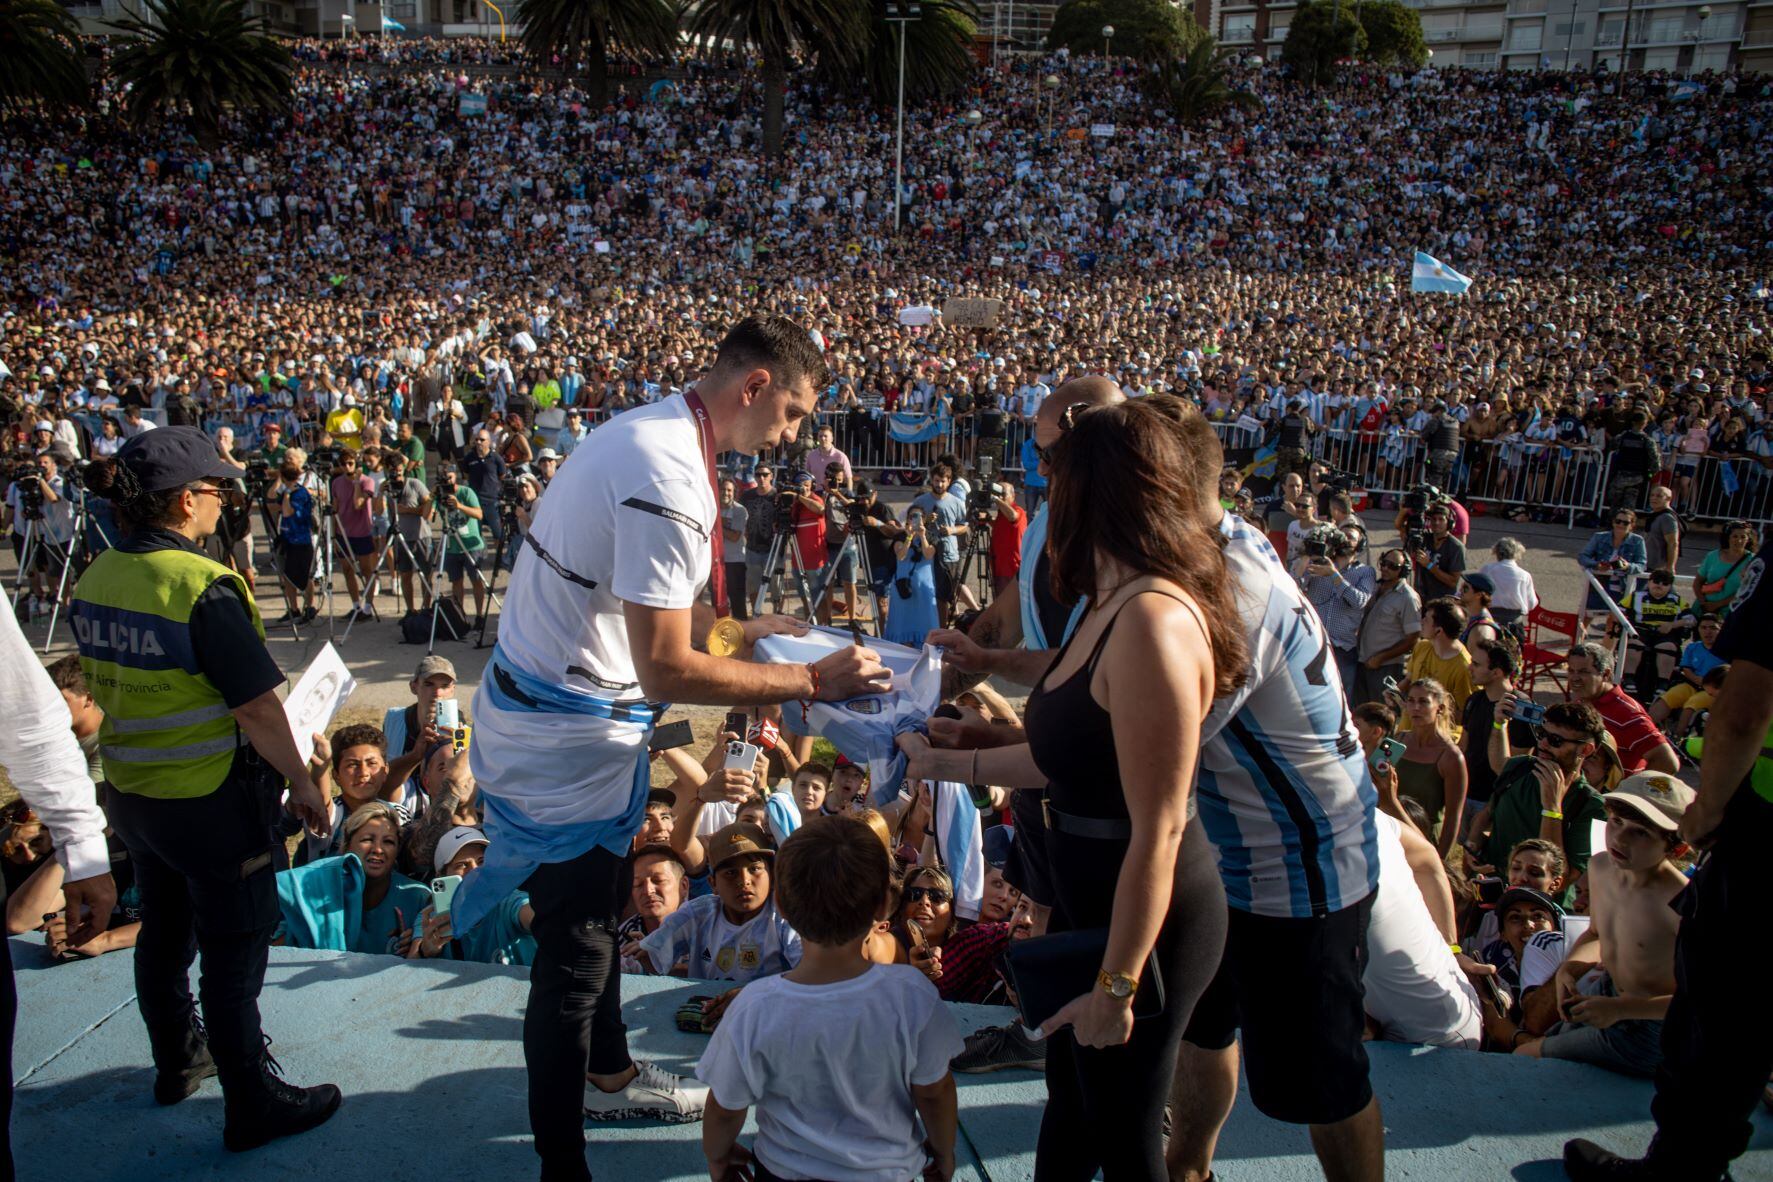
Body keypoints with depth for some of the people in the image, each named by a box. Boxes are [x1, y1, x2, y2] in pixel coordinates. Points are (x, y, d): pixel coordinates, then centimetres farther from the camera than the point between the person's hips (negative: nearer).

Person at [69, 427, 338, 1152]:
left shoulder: (96, 580, 0)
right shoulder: (202, 587, -24)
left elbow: (100, 687, 12)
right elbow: (259, 711, -23)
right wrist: (304, 786, -12)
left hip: (131, 791, 8)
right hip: (212, 800, -8)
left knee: (165, 931, 23)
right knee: (233, 949, 5)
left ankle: (178, 1062, 43)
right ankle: (252, 1106, 16)